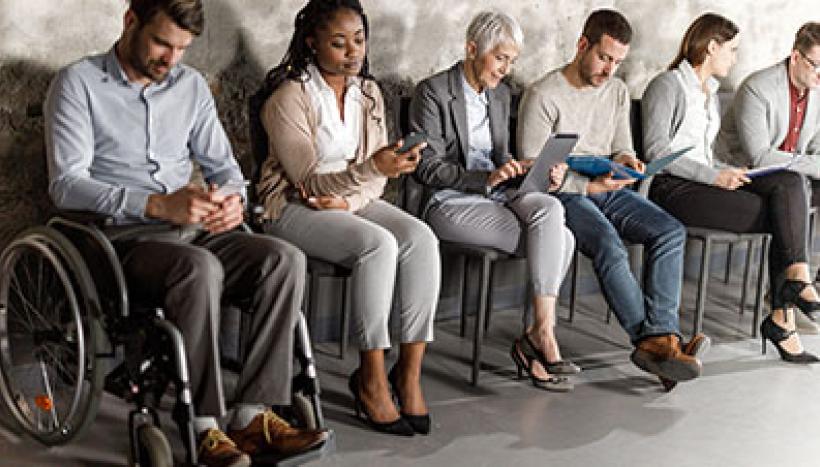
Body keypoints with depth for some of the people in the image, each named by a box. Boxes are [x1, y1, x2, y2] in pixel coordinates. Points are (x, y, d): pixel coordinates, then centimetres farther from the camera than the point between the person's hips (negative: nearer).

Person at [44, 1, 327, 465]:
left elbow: (223, 164, 18)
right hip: (121, 237, -5)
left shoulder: (191, 85, 14)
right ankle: (203, 426, -27)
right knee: (200, 268, -37)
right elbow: (66, 183, -12)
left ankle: (254, 414, -21)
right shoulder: (79, 83, -2)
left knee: (286, 259, -21)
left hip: (193, 229, 6)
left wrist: (234, 200, -8)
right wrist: (157, 205, -25)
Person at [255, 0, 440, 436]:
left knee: (420, 237, -23)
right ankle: (371, 379, -22)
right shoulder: (289, 97, -14)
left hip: (354, 200, 6)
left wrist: (348, 200, -14)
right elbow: (309, 181, -19)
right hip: (295, 207, -6)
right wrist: (373, 168, -34)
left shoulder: (367, 91, 6)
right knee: (378, 244, -32)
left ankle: (409, 371, -20)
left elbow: (375, 177, 8)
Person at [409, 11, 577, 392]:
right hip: (450, 204, -7)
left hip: (495, 195, 7)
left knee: (550, 208, -26)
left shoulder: (500, 94, 16)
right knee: (560, 240, -22)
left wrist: (524, 169, 0)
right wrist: (485, 178, -23)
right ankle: (541, 337, -12)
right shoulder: (433, 92, -7)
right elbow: (427, 167, -12)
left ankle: (541, 333, -25)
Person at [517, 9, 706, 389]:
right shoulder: (543, 95, -9)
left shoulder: (617, 92, 12)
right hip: (564, 194, -6)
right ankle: (653, 337, -27)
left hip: (609, 190, 6)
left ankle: (657, 340, -28)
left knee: (671, 231, -19)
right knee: (609, 246, -34)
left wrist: (627, 161, -7)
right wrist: (589, 186, -21)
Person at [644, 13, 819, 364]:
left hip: (705, 183, 8)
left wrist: (727, 173, 7)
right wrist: (714, 176, -17)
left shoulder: (710, 93, 25)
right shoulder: (667, 86, -3)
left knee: (789, 182, -19)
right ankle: (781, 317, -19)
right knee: (783, 216, -20)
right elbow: (656, 151, -13)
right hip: (672, 190, -8)